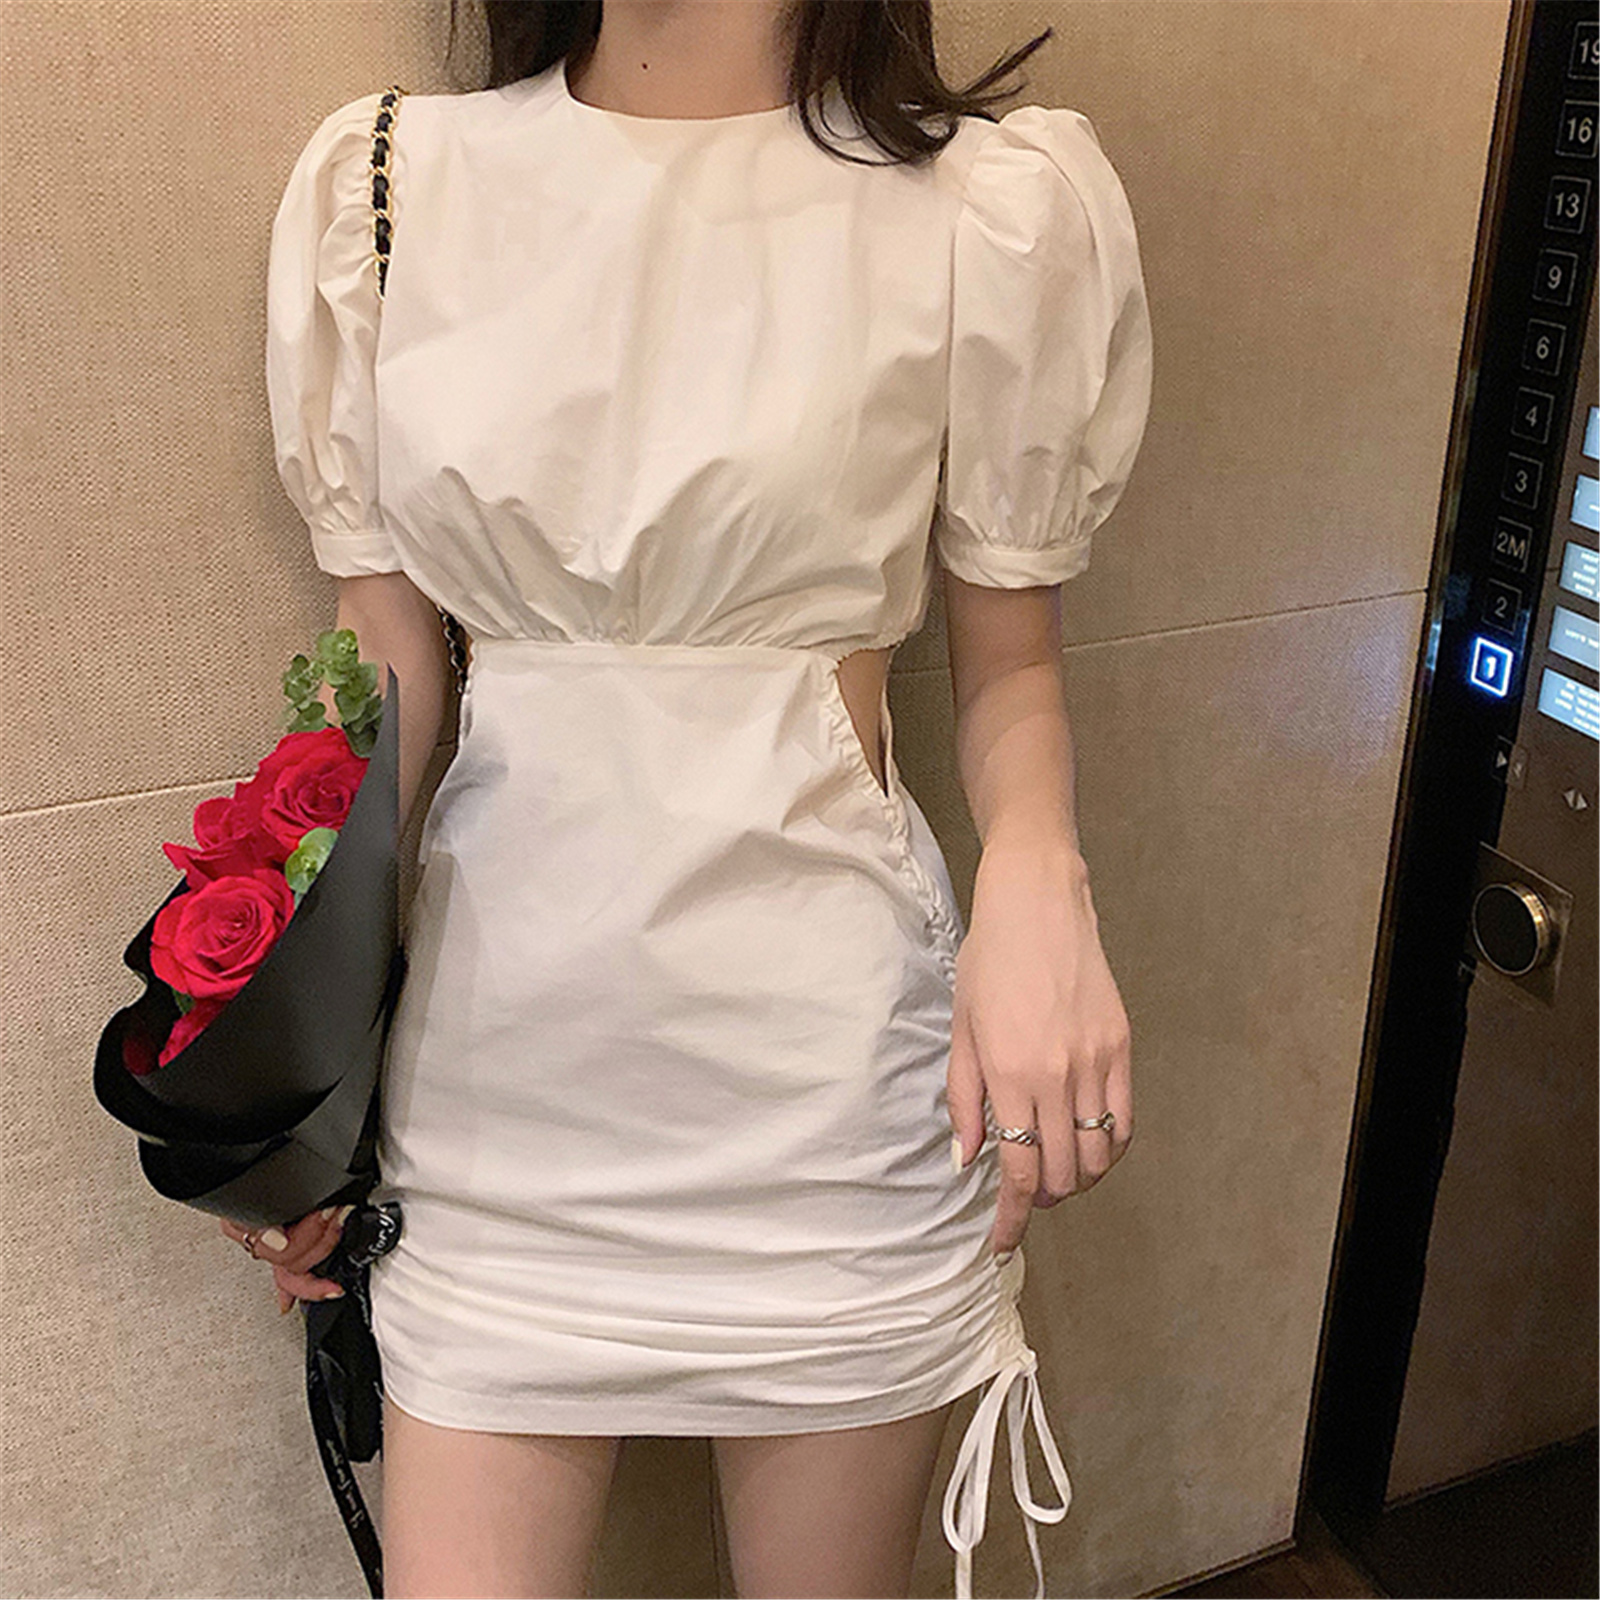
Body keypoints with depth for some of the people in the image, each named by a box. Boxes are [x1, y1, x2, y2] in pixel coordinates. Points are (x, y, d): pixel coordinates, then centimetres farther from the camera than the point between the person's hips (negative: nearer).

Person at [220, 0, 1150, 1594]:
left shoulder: (993, 207, -6)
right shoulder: (383, 181, 1)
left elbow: (1009, 666, 2)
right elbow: (389, 676, 4)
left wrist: (1036, 877, -19)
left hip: (827, 1064, -1)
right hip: (496, 1058, 2)